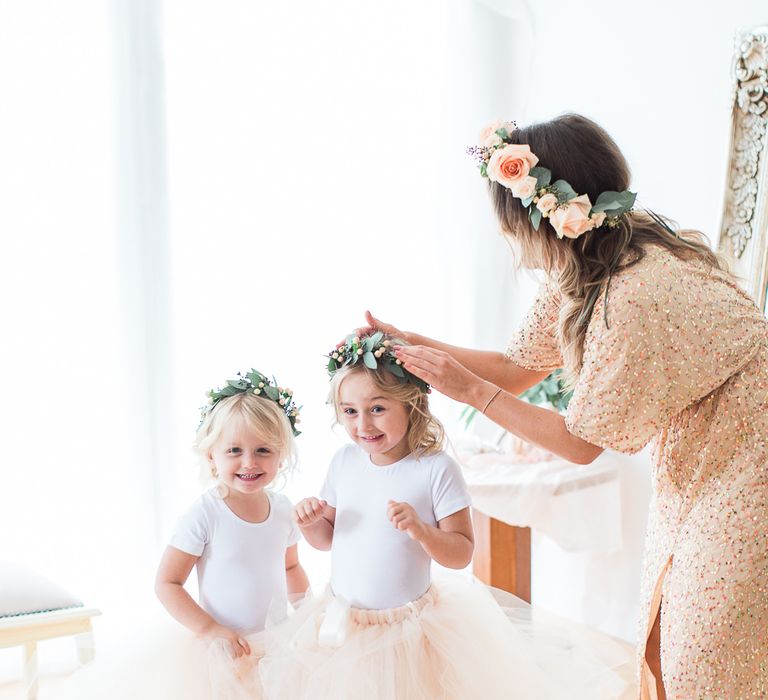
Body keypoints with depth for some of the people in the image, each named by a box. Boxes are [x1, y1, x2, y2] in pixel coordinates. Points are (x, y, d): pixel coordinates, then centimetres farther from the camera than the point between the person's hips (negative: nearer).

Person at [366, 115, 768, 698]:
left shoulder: (637, 297, -34)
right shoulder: (583, 268, -7)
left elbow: (582, 443, -20)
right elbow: (516, 369, 5)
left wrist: (469, 389, -16)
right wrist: (406, 341, 2)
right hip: (691, 468, 8)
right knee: (663, 647, 19)